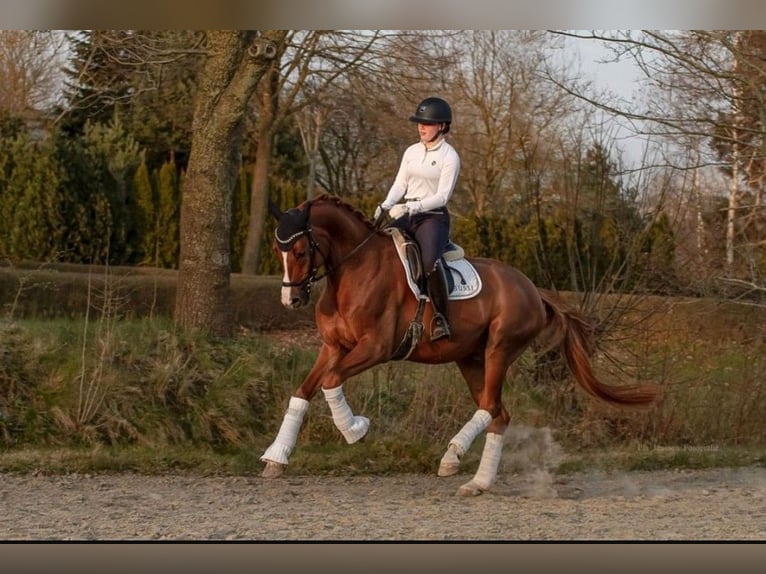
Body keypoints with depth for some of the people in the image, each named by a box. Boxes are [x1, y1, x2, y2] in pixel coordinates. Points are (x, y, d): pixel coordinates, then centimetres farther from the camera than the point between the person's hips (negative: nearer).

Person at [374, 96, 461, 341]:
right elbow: (400, 184, 12)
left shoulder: (449, 157, -6)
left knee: (430, 261, -33)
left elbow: (442, 196, -13)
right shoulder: (412, 152, 14)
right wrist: (386, 205, -7)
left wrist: (412, 207, -24)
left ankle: (441, 317, -25)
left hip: (433, 217, -7)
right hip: (406, 215, 7)